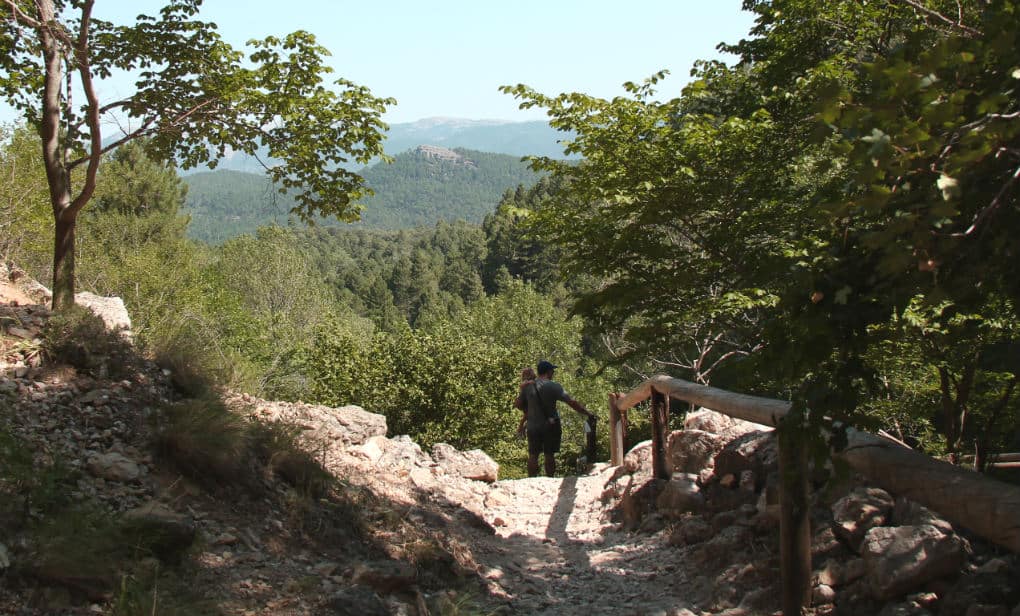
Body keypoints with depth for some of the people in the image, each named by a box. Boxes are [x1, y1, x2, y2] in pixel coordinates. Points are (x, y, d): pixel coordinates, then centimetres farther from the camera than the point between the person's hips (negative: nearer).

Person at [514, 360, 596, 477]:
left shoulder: (528, 386, 0)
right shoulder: (553, 386, -11)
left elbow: (518, 405, 6)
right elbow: (572, 402, -15)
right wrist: (588, 413, -13)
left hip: (533, 427, 2)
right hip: (550, 427, -2)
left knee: (533, 455, 8)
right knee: (549, 455, 6)